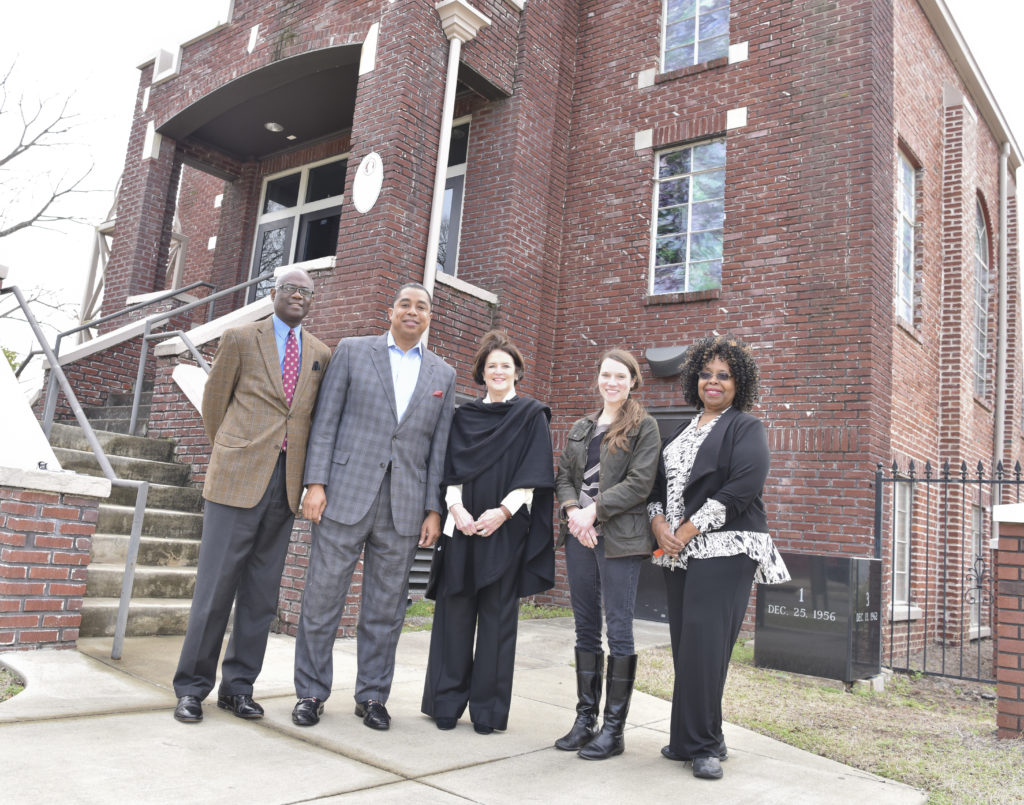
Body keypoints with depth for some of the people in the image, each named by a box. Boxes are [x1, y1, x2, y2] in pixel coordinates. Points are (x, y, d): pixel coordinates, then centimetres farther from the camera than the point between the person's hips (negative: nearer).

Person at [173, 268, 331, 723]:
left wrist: (310, 475, 10)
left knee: (262, 591, 7)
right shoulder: (240, 339, 4)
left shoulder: (321, 355, 12)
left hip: (286, 482, 3)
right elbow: (214, 403, 10)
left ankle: (238, 686, 18)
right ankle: (192, 688, 11)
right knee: (216, 584, -2)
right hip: (238, 479, -3)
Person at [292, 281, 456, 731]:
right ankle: (311, 693, 20)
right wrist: (316, 483, -7)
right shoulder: (352, 351, 6)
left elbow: (439, 447, 9)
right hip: (346, 494, -2)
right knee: (322, 598, 4)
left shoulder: (443, 375, 12)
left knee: (386, 609, 9)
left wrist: (434, 509, 3)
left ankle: (372, 696, 23)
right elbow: (326, 420, 2)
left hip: (405, 508, 2)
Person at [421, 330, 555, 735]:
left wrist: (504, 510, -15)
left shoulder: (532, 415, 4)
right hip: (462, 526, 3)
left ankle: (488, 709, 12)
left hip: (505, 530, -3)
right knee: (454, 612, 4)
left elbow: (534, 473, -4)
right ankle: (446, 703, 15)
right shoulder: (465, 416, 13)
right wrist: (456, 507, -9)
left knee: (497, 617, 1)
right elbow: (451, 468, 8)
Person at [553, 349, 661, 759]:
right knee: (586, 628, 10)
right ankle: (585, 717, 20)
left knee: (619, 630, -2)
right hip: (579, 536, 6)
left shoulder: (643, 427, 0)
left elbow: (640, 482, -10)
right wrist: (572, 510, -6)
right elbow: (563, 476, 13)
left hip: (619, 538, -5)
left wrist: (594, 510, -15)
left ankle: (614, 728, 7)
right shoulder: (581, 428, 17)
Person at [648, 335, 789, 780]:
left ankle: (702, 745, 1)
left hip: (724, 550, -6)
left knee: (704, 645, -11)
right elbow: (658, 483, 17)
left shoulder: (746, 429, 1)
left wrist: (686, 531, -14)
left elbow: (741, 489, -13)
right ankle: (688, 738, 17)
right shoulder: (680, 432, 20)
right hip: (678, 552, 6)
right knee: (684, 645, 6)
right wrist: (660, 524, -3)